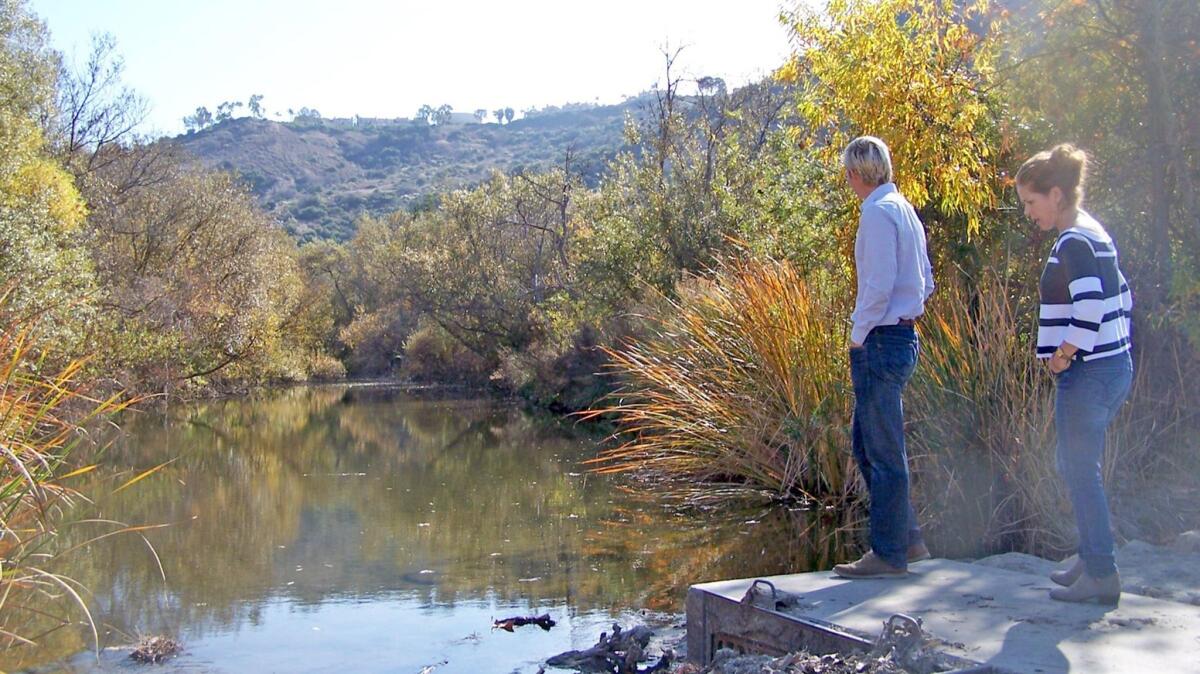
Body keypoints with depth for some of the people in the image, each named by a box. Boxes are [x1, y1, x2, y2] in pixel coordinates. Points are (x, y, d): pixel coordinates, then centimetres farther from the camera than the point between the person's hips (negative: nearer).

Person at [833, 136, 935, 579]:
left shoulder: (878, 213, -14)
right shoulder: (905, 210, 15)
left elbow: (879, 285, -21)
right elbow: (925, 282, 20)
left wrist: (858, 336, -11)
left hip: (880, 343, -10)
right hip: (902, 337, 10)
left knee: (884, 451, -2)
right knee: (866, 442, 16)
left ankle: (890, 555, 7)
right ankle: (907, 540, 23)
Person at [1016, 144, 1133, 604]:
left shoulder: (1073, 242, -17)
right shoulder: (1093, 235, 14)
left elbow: (1089, 307, -29)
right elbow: (1121, 298, 20)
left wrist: (1064, 354, -17)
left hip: (1088, 374, -10)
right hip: (1113, 366, 10)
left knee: (1081, 472, -1)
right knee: (1074, 466, 19)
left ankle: (1101, 575, 7)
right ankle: (1092, 559, 28)